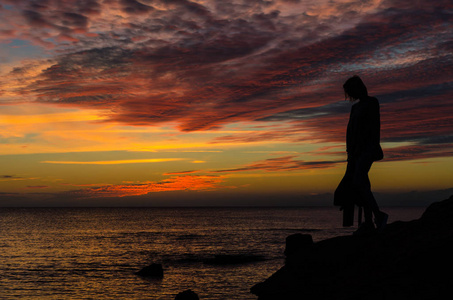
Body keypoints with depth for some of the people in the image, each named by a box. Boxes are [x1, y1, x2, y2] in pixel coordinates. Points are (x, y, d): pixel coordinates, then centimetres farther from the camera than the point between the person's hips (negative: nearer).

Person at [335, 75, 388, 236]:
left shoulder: (371, 102, -4)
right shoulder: (355, 107, 20)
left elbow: (375, 126, -11)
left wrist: (373, 149, -19)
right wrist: (350, 152, 18)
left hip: (366, 149, -8)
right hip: (355, 150, 8)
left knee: (358, 182, -19)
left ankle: (378, 215, -9)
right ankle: (368, 223, 1)